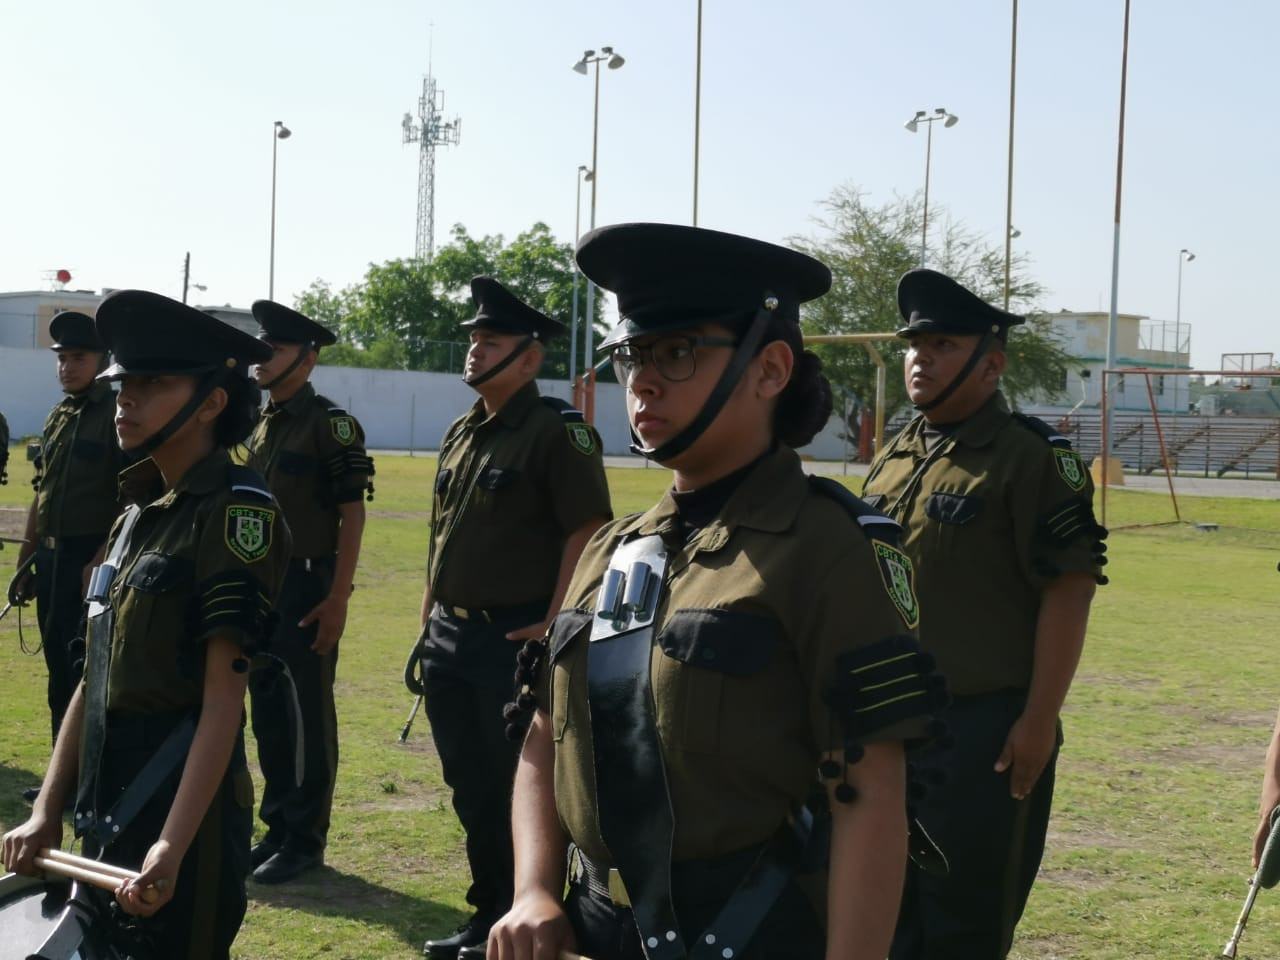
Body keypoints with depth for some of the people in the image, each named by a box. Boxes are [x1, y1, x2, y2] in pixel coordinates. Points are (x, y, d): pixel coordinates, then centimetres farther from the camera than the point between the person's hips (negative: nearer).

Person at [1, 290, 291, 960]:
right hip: (107, 806, 8)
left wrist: (173, 847, -24)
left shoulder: (237, 513, -14)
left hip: (185, 805, -8)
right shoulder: (138, 514, 11)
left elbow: (223, 698, -19)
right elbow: (94, 680, 13)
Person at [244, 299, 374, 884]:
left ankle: (306, 838, 7)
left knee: (307, 716, -1)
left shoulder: (331, 424, -10)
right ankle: (278, 828, 23)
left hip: (307, 588, -8)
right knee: (268, 715, 13)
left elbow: (352, 514, -13)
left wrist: (337, 599, -17)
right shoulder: (261, 427, 14)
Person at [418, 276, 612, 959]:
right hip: (449, 638, 8)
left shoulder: (558, 430, -11)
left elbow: (588, 532, -15)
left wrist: (553, 626, -17)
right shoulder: (461, 434, 14)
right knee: (470, 787, 15)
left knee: (520, 789, 1)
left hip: (516, 640, -8)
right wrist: (429, 615, 16)